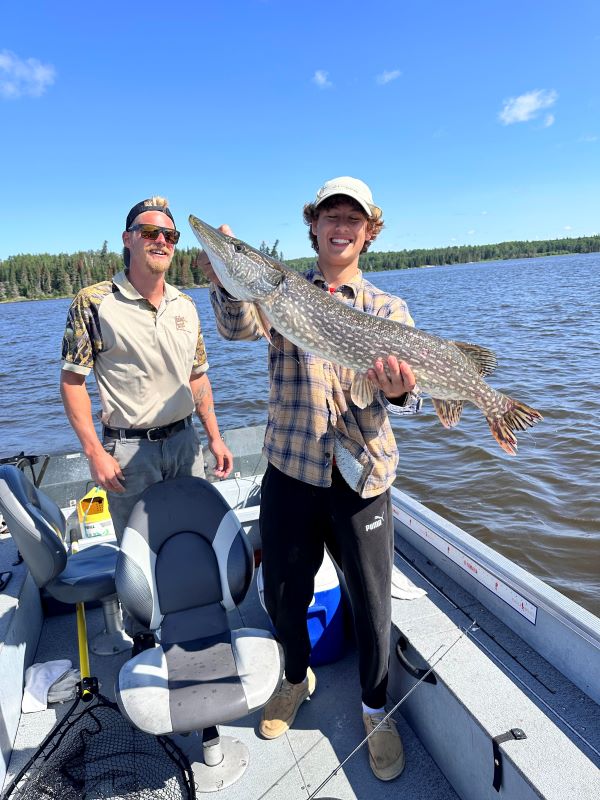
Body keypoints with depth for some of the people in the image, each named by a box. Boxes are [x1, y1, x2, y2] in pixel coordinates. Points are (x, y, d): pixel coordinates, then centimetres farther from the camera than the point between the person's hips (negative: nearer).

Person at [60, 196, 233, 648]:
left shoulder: (186, 306, 6)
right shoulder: (94, 303, -9)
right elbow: (72, 381, -8)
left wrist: (214, 438, 7)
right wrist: (95, 452, -14)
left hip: (185, 441, 5)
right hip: (128, 449, -4)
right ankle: (143, 638, 33)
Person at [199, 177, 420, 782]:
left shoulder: (387, 308, 5)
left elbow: (404, 390, -7)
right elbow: (239, 326, -14)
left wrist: (398, 392, -30)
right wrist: (227, 280, -33)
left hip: (362, 475, 0)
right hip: (290, 468, 1)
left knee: (371, 601, 11)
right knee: (282, 591, 16)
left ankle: (375, 710, 40)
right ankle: (297, 679, 47)